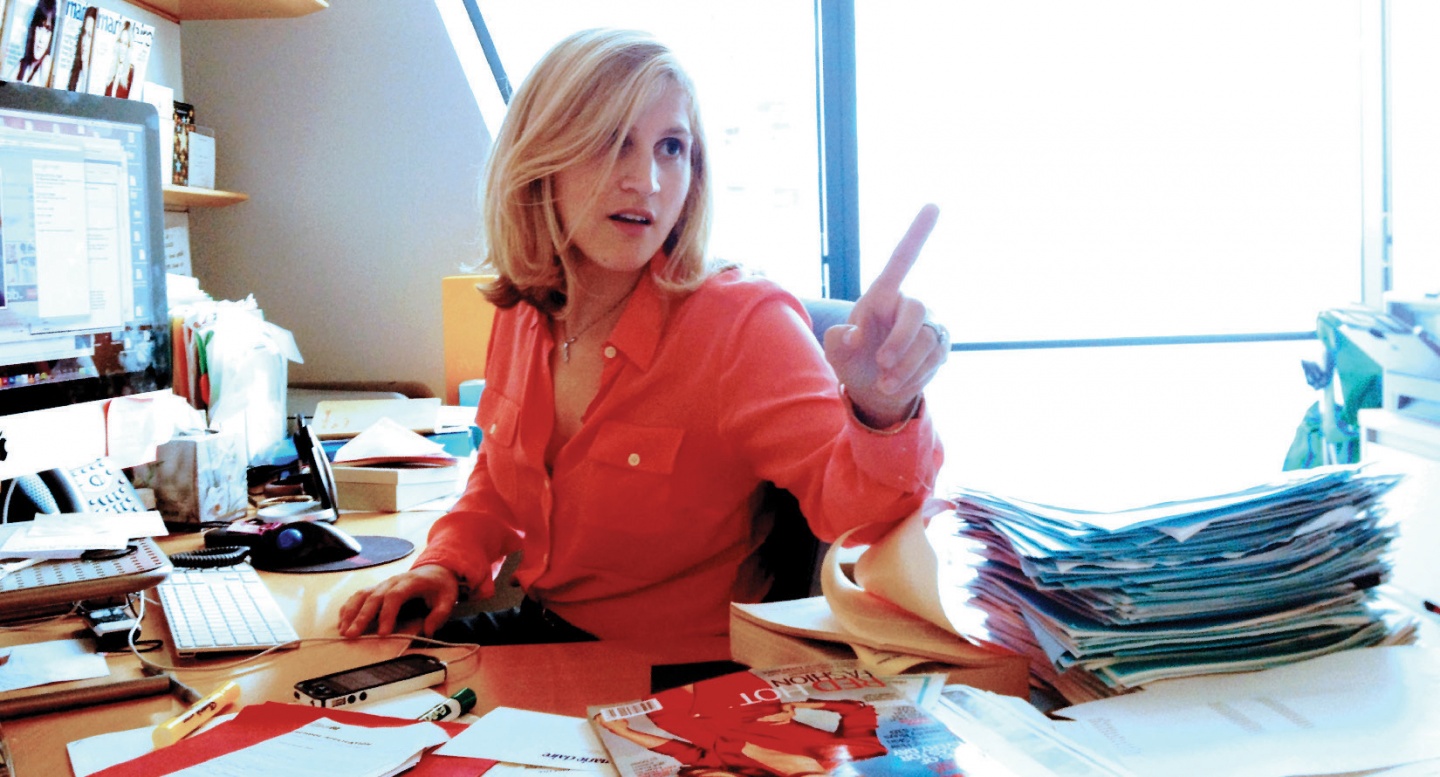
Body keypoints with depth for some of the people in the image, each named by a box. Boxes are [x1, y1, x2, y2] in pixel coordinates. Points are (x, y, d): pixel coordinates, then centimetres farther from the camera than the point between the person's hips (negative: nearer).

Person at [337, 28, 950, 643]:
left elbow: (849, 506, -29)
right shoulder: (522, 316, 0)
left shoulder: (744, 323, -17)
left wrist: (881, 414, -50)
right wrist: (445, 564, -1)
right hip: (532, 625, 6)